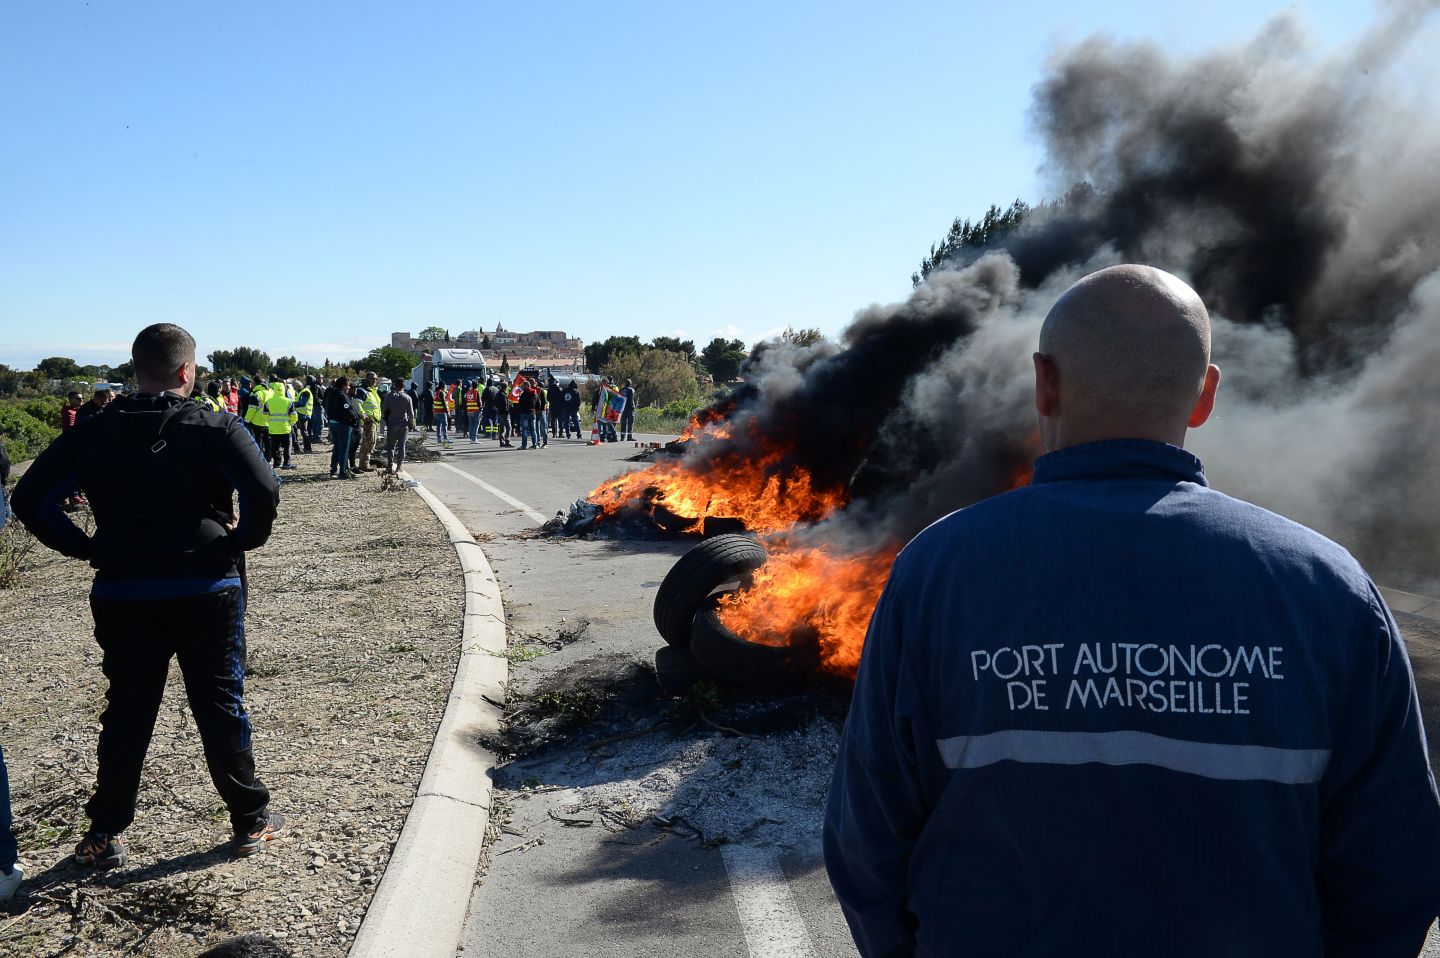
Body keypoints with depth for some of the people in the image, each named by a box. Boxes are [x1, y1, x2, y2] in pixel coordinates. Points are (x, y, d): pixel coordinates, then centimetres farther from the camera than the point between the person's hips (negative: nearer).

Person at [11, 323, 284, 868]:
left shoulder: (93, 434, 3)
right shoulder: (216, 428, -8)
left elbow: (30, 500, 1)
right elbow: (263, 491, -22)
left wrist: (85, 547, 7)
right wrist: (246, 538, -4)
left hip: (123, 596, 3)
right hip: (207, 593, -2)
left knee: (125, 714, 14)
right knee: (221, 707, 8)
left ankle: (105, 834, 22)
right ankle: (251, 822, 18)